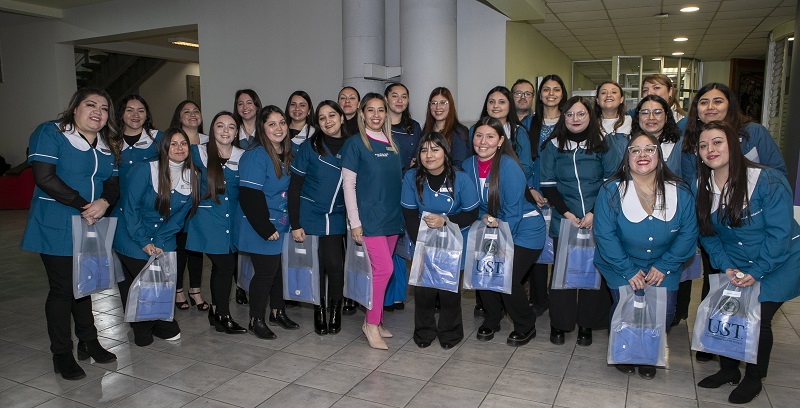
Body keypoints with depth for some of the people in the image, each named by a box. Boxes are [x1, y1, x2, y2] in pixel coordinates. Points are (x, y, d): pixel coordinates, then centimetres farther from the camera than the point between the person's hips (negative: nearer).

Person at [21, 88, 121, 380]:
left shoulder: (108, 145, 10)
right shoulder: (50, 133, -9)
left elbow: (113, 182, 6)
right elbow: (44, 177, -19)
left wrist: (104, 202, -16)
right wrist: (83, 205, -19)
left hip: (91, 228, 6)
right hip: (56, 228, -6)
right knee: (63, 289, 1)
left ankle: (89, 342, 30)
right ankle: (61, 354, 15)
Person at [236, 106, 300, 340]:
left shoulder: (286, 153, 6)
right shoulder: (255, 156, -19)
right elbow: (249, 197, -22)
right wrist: (266, 229, -20)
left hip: (280, 224, 7)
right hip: (259, 228, -7)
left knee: (277, 267, 16)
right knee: (266, 271, 0)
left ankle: (278, 312, 33)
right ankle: (256, 320, 18)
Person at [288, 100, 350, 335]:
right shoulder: (310, 147, -5)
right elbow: (294, 187, -5)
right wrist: (294, 224, -10)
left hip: (337, 218, 1)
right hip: (310, 216, -1)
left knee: (335, 264, -6)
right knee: (317, 264, 5)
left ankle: (335, 309, 18)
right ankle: (319, 311, 25)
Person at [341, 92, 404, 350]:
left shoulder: (392, 145, 13)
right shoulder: (355, 144, -4)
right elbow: (348, 184, -7)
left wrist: (403, 215, 14)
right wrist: (354, 222, -12)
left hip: (392, 217, 6)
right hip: (369, 217, -6)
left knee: (380, 271, 10)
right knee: (383, 269, -12)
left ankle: (373, 322, 22)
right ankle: (371, 324, 4)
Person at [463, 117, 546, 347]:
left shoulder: (508, 166, -22)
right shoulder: (469, 165, -4)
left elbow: (513, 212, -21)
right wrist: (484, 217, -12)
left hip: (524, 230, -6)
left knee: (507, 279, -14)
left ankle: (526, 327, 14)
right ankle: (491, 321, 21)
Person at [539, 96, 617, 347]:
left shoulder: (602, 147, 4)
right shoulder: (553, 147, 4)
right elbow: (548, 185, 0)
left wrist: (594, 213, -11)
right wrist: (567, 214, -10)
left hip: (597, 221, 1)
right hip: (563, 221, 0)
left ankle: (586, 325, 19)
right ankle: (559, 324, 16)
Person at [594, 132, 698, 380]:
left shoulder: (680, 192, -6)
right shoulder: (611, 191, -14)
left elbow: (688, 233, -2)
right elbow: (604, 234, -15)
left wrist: (663, 266, -9)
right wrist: (628, 270, -16)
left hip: (663, 266, 2)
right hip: (621, 265, -2)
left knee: (664, 311, -8)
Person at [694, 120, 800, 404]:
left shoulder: (767, 180, -21)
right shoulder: (703, 187, -5)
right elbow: (708, 235, 1)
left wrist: (756, 272, -19)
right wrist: (726, 267, -11)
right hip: (734, 267, 5)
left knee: (758, 319, -9)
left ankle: (754, 379, 18)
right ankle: (729, 370, 23)